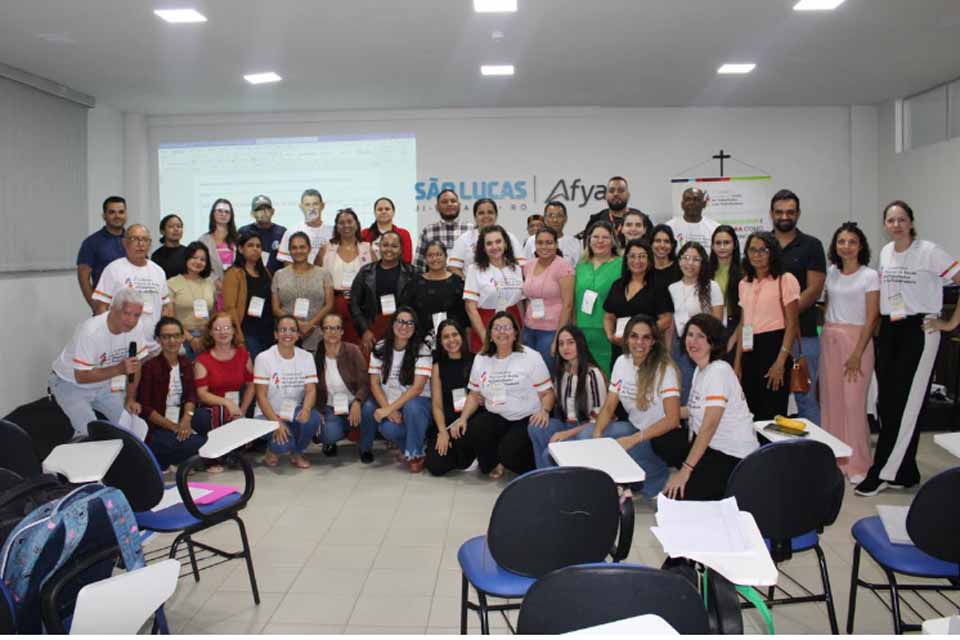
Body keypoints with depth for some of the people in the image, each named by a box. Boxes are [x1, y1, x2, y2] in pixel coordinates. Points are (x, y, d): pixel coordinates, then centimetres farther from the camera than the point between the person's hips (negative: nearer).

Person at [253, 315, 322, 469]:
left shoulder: (306, 357, 1)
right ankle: (272, 448, 9)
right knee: (282, 443, -31)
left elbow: (311, 390, -7)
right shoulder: (264, 358, -9)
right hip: (269, 414, -3)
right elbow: (261, 396, -12)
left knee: (313, 417, -31)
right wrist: (277, 423, -24)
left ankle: (297, 453, -1)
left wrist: (306, 409, -30)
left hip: (295, 413, 3)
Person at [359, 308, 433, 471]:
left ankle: (416, 453, -14)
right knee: (389, 428, -30)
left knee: (412, 406, -37)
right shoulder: (380, 348, 0)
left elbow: (417, 387, -19)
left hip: (415, 403, -2)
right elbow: (374, 383, -1)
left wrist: (389, 409, -24)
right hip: (387, 402, 2)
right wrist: (387, 409, -17)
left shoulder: (422, 350, -10)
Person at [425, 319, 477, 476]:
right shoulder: (438, 366, 8)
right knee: (436, 466, -16)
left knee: (461, 436, -35)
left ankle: (468, 457, 0)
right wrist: (442, 431, -11)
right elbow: (437, 405, 4)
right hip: (446, 422, 2)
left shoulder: (475, 361, 3)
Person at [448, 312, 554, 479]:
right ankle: (492, 464, 5)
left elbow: (547, 392, -3)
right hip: (496, 417, 4)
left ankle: (532, 466, 9)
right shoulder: (481, 359, 10)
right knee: (474, 430, -28)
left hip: (527, 419, -4)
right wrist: (463, 418, -3)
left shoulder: (531, 357, -3)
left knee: (508, 453, -29)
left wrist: (544, 411, -24)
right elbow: (474, 395, 14)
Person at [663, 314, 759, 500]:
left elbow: (710, 425, -26)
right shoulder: (700, 370, 9)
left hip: (734, 457, -9)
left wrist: (686, 470, -28)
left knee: (676, 494, -15)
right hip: (712, 447, 9)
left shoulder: (719, 371, -20)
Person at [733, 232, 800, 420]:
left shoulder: (785, 280, -4)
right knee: (750, 412, 10)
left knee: (772, 414, -4)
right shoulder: (744, 284, 13)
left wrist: (781, 362, -15)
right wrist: (737, 362, 10)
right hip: (750, 350, 6)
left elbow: (791, 324, -8)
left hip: (773, 347, -6)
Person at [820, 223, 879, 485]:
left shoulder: (870, 276, -4)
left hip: (856, 340, -4)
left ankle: (858, 464, 5)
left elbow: (872, 319, -8)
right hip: (829, 340, 5)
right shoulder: (830, 273, 9)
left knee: (853, 402, -6)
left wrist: (857, 354, -13)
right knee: (830, 400, 5)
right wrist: (825, 336, 7)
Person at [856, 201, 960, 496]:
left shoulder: (929, 252, -9)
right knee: (887, 402, 5)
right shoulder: (885, 252, 11)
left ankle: (882, 473, 2)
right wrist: (881, 323, 13)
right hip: (889, 330, 6)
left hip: (920, 331, -6)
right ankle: (904, 474, 18)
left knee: (904, 404, -5)